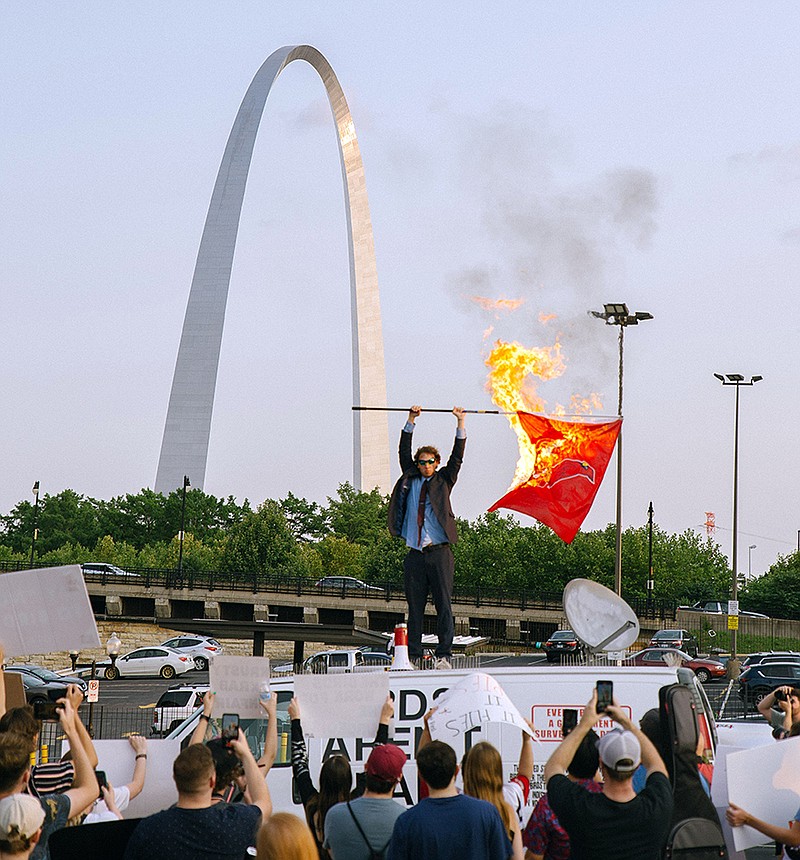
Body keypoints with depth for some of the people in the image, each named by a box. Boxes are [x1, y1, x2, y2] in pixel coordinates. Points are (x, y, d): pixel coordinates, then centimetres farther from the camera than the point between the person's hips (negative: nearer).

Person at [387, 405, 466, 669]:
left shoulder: (443, 481, 12)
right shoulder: (410, 480, 15)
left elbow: (457, 456, 6)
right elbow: (404, 452, 11)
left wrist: (460, 423, 0)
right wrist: (411, 421, 5)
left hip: (439, 553, -2)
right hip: (416, 554, 2)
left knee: (443, 605, -7)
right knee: (415, 607, 2)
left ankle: (444, 656, -9)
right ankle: (413, 657, 4)